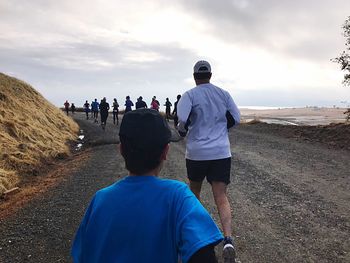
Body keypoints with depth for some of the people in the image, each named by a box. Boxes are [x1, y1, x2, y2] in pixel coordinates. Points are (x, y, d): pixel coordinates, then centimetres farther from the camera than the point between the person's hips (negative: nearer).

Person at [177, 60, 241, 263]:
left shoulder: (190, 95, -4)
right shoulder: (223, 94, 7)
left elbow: (182, 119, -18)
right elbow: (236, 118, 7)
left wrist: (182, 131, 4)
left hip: (196, 153, -1)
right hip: (221, 153, 2)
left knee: (194, 191, 22)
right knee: (221, 197, -1)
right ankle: (228, 240, -17)